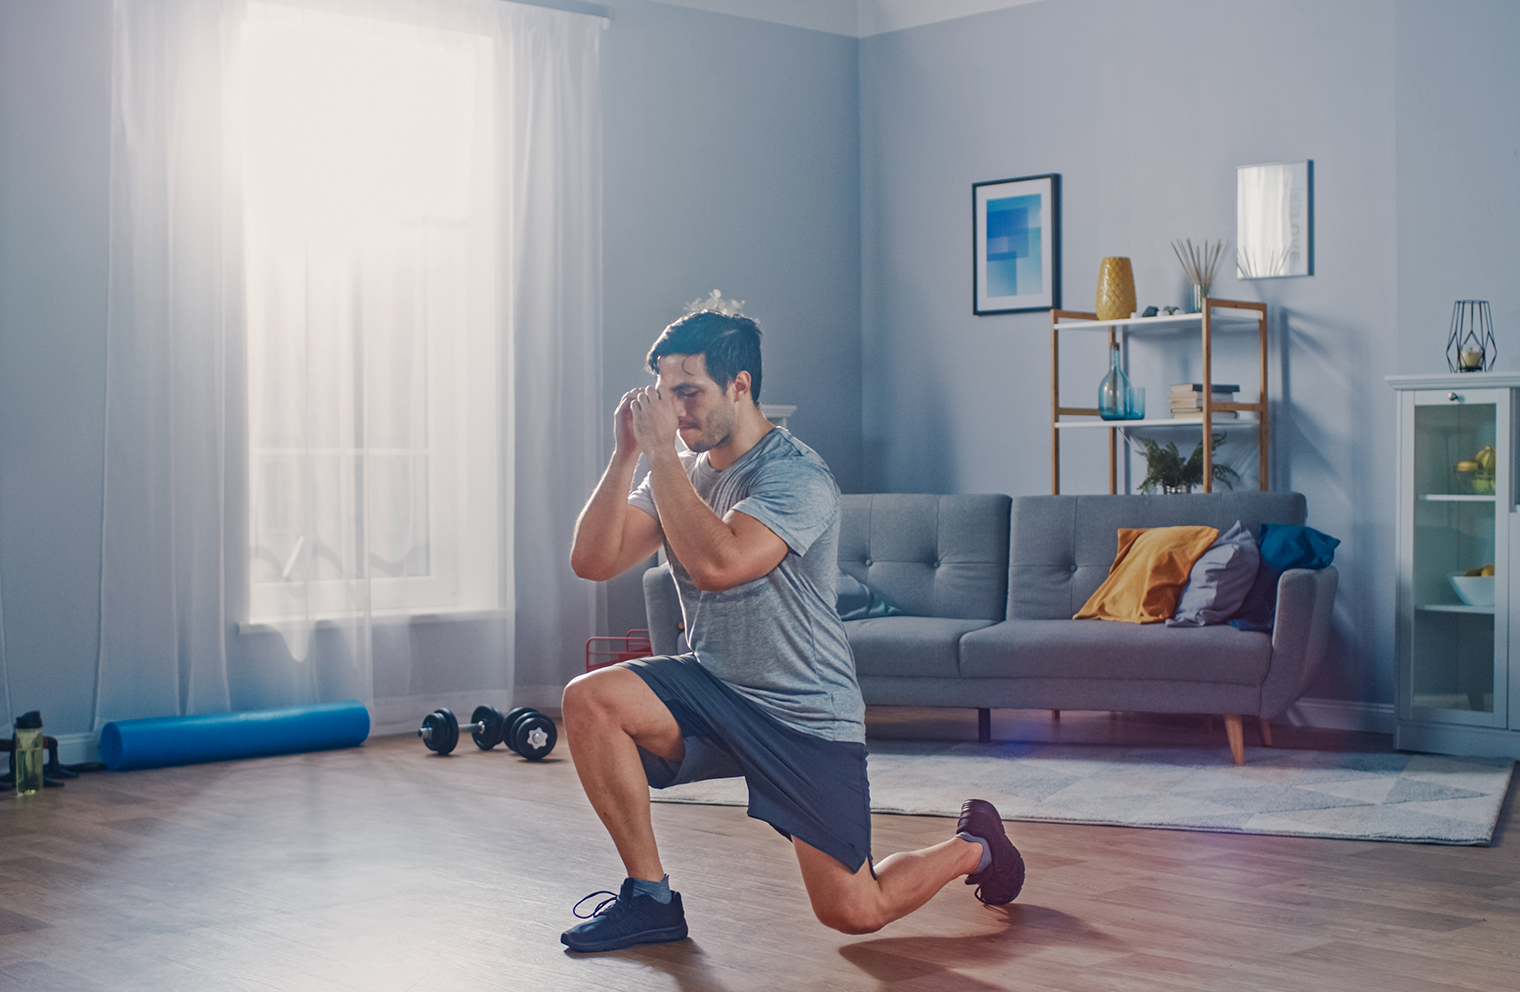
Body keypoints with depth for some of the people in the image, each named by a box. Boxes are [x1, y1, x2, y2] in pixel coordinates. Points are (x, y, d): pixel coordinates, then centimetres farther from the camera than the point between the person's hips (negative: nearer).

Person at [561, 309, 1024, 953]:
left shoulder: (797, 478, -20)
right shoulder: (681, 471, 3)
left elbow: (716, 563, -36)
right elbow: (592, 561, -6)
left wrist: (662, 451, -30)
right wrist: (626, 454, -15)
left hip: (807, 715, -6)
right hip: (712, 686, 6)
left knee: (852, 914, -4)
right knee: (589, 699, -20)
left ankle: (975, 846, 28)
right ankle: (650, 898, -4)